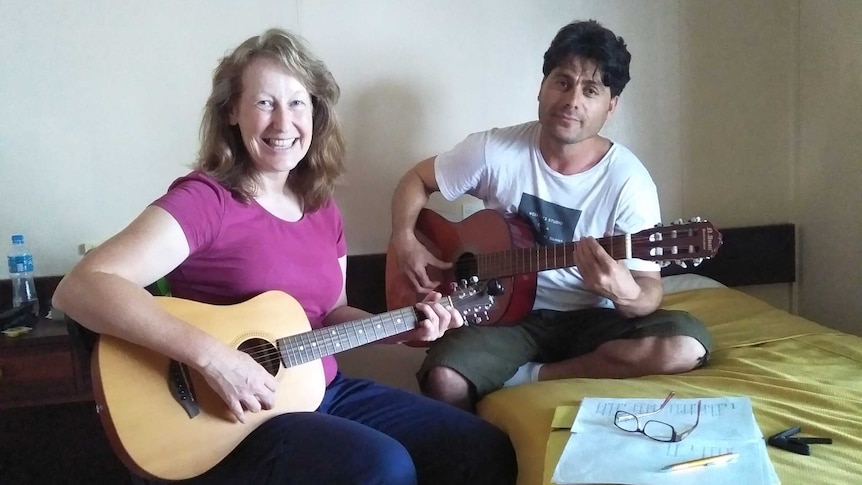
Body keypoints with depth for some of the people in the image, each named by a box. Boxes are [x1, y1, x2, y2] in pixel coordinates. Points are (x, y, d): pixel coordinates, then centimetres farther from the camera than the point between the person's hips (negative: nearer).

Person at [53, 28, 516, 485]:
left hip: (326, 393, 7)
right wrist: (212, 356, -33)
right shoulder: (206, 199, -15)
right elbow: (80, 288, -27)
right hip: (229, 418, -7)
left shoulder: (321, 207, 7)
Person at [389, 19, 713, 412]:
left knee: (687, 345, -27)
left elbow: (650, 290, -11)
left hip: (590, 319, 2)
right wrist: (405, 241, -9)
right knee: (444, 383, -31)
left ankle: (527, 378, -15)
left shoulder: (627, 180, -12)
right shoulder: (495, 150, -7)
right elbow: (417, 179, 9)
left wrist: (625, 294, -36)